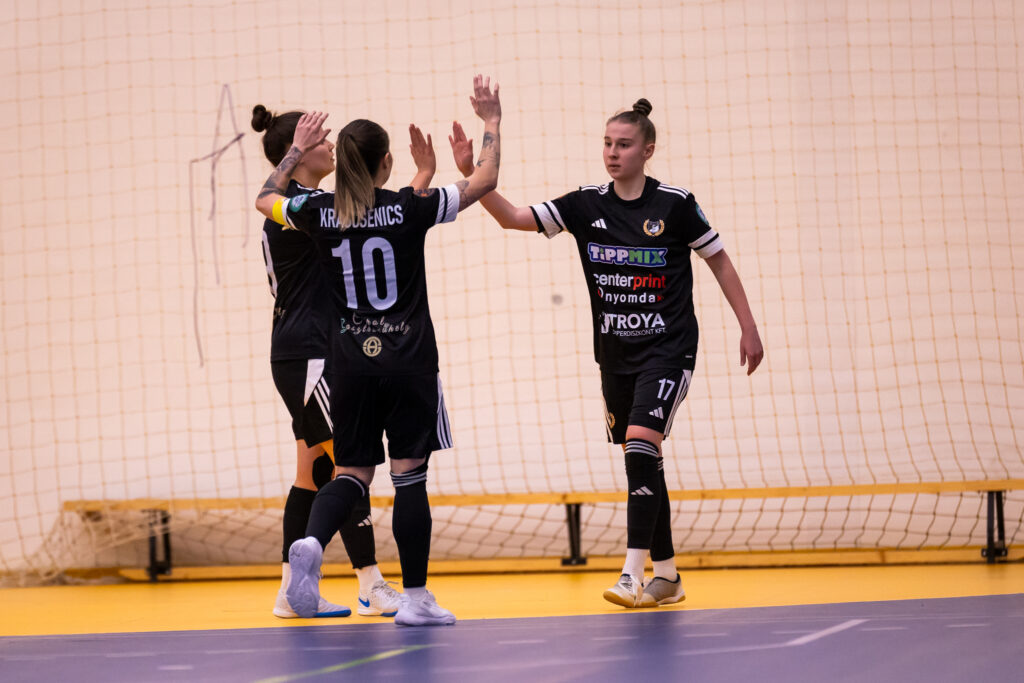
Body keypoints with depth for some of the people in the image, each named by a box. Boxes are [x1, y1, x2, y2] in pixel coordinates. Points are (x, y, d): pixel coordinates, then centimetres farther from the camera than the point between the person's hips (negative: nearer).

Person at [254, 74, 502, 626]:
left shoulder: (320, 212, -1)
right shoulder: (409, 208, -8)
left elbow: (265, 199, 20)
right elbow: (484, 182, 2)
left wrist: (297, 150, 30)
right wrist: (491, 122, 14)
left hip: (350, 362, 3)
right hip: (408, 362, -3)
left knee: (352, 473, 11)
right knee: (409, 475, 0)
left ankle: (312, 542, -18)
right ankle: (414, 597, 0)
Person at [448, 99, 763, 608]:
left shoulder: (675, 204, -8)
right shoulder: (586, 205, 1)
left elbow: (719, 261, 3)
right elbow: (513, 218, -4)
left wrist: (748, 328, 2)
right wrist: (470, 173, -19)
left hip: (667, 350, -5)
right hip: (615, 355, 5)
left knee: (641, 446, -20)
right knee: (642, 461, 10)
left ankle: (633, 575, -22)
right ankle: (666, 575, 21)